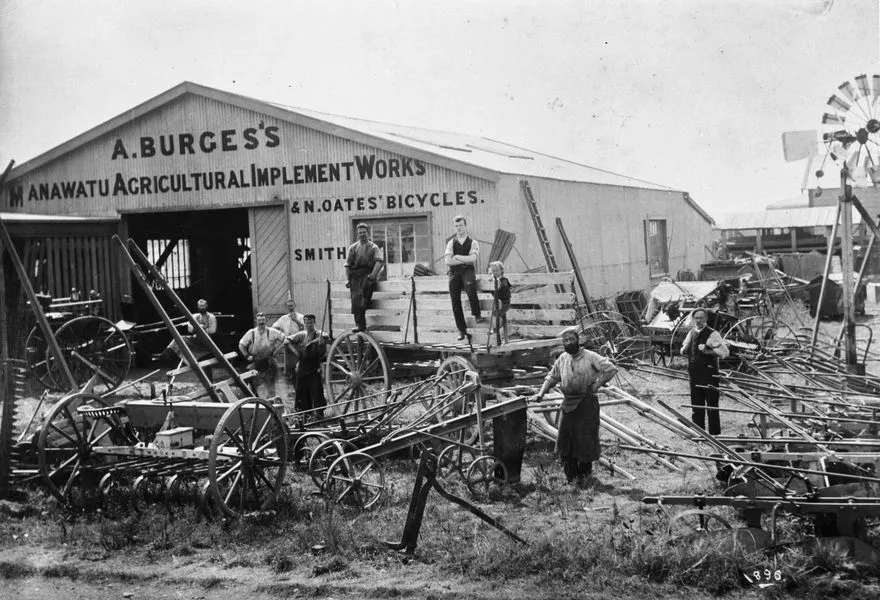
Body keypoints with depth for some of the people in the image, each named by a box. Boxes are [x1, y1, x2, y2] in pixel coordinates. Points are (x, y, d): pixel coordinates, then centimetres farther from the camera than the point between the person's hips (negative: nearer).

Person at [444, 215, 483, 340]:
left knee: (470, 286, -37)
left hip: (468, 271, -3)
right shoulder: (451, 243, 15)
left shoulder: (472, 243, 8)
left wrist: (457, 257, -3)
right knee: (455, 301, -6)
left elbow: (472, 258, -10)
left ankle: (476, 315, -24)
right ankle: (461, 330, 1)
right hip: (454, 273, 3)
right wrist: (465, 260, -5)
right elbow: (448, 261, 1)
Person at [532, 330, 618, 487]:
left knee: (585, 438, 0)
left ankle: (585, 473, 16)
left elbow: (611, 369, -11)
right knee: (566, 437, 5)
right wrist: (541, 394, 7)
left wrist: (596, 384, -13)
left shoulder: (590, 357, -8)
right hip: (568, 403, 5)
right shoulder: (562, 359, 8)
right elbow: (552, 377, 18)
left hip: (587, 402, -5)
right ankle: (571, 474, 17)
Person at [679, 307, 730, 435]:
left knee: (712, 405, -2)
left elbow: (725, 352, -12)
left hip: (709, 373, -6)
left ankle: (714, 434, 4)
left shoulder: (712, 334, -8)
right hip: (694, 374, 6)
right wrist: (685, 349, -1)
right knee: (696, 405, 12)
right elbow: (683, 351, 22)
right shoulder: (691, 333, 10)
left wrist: (708, 350, -18)